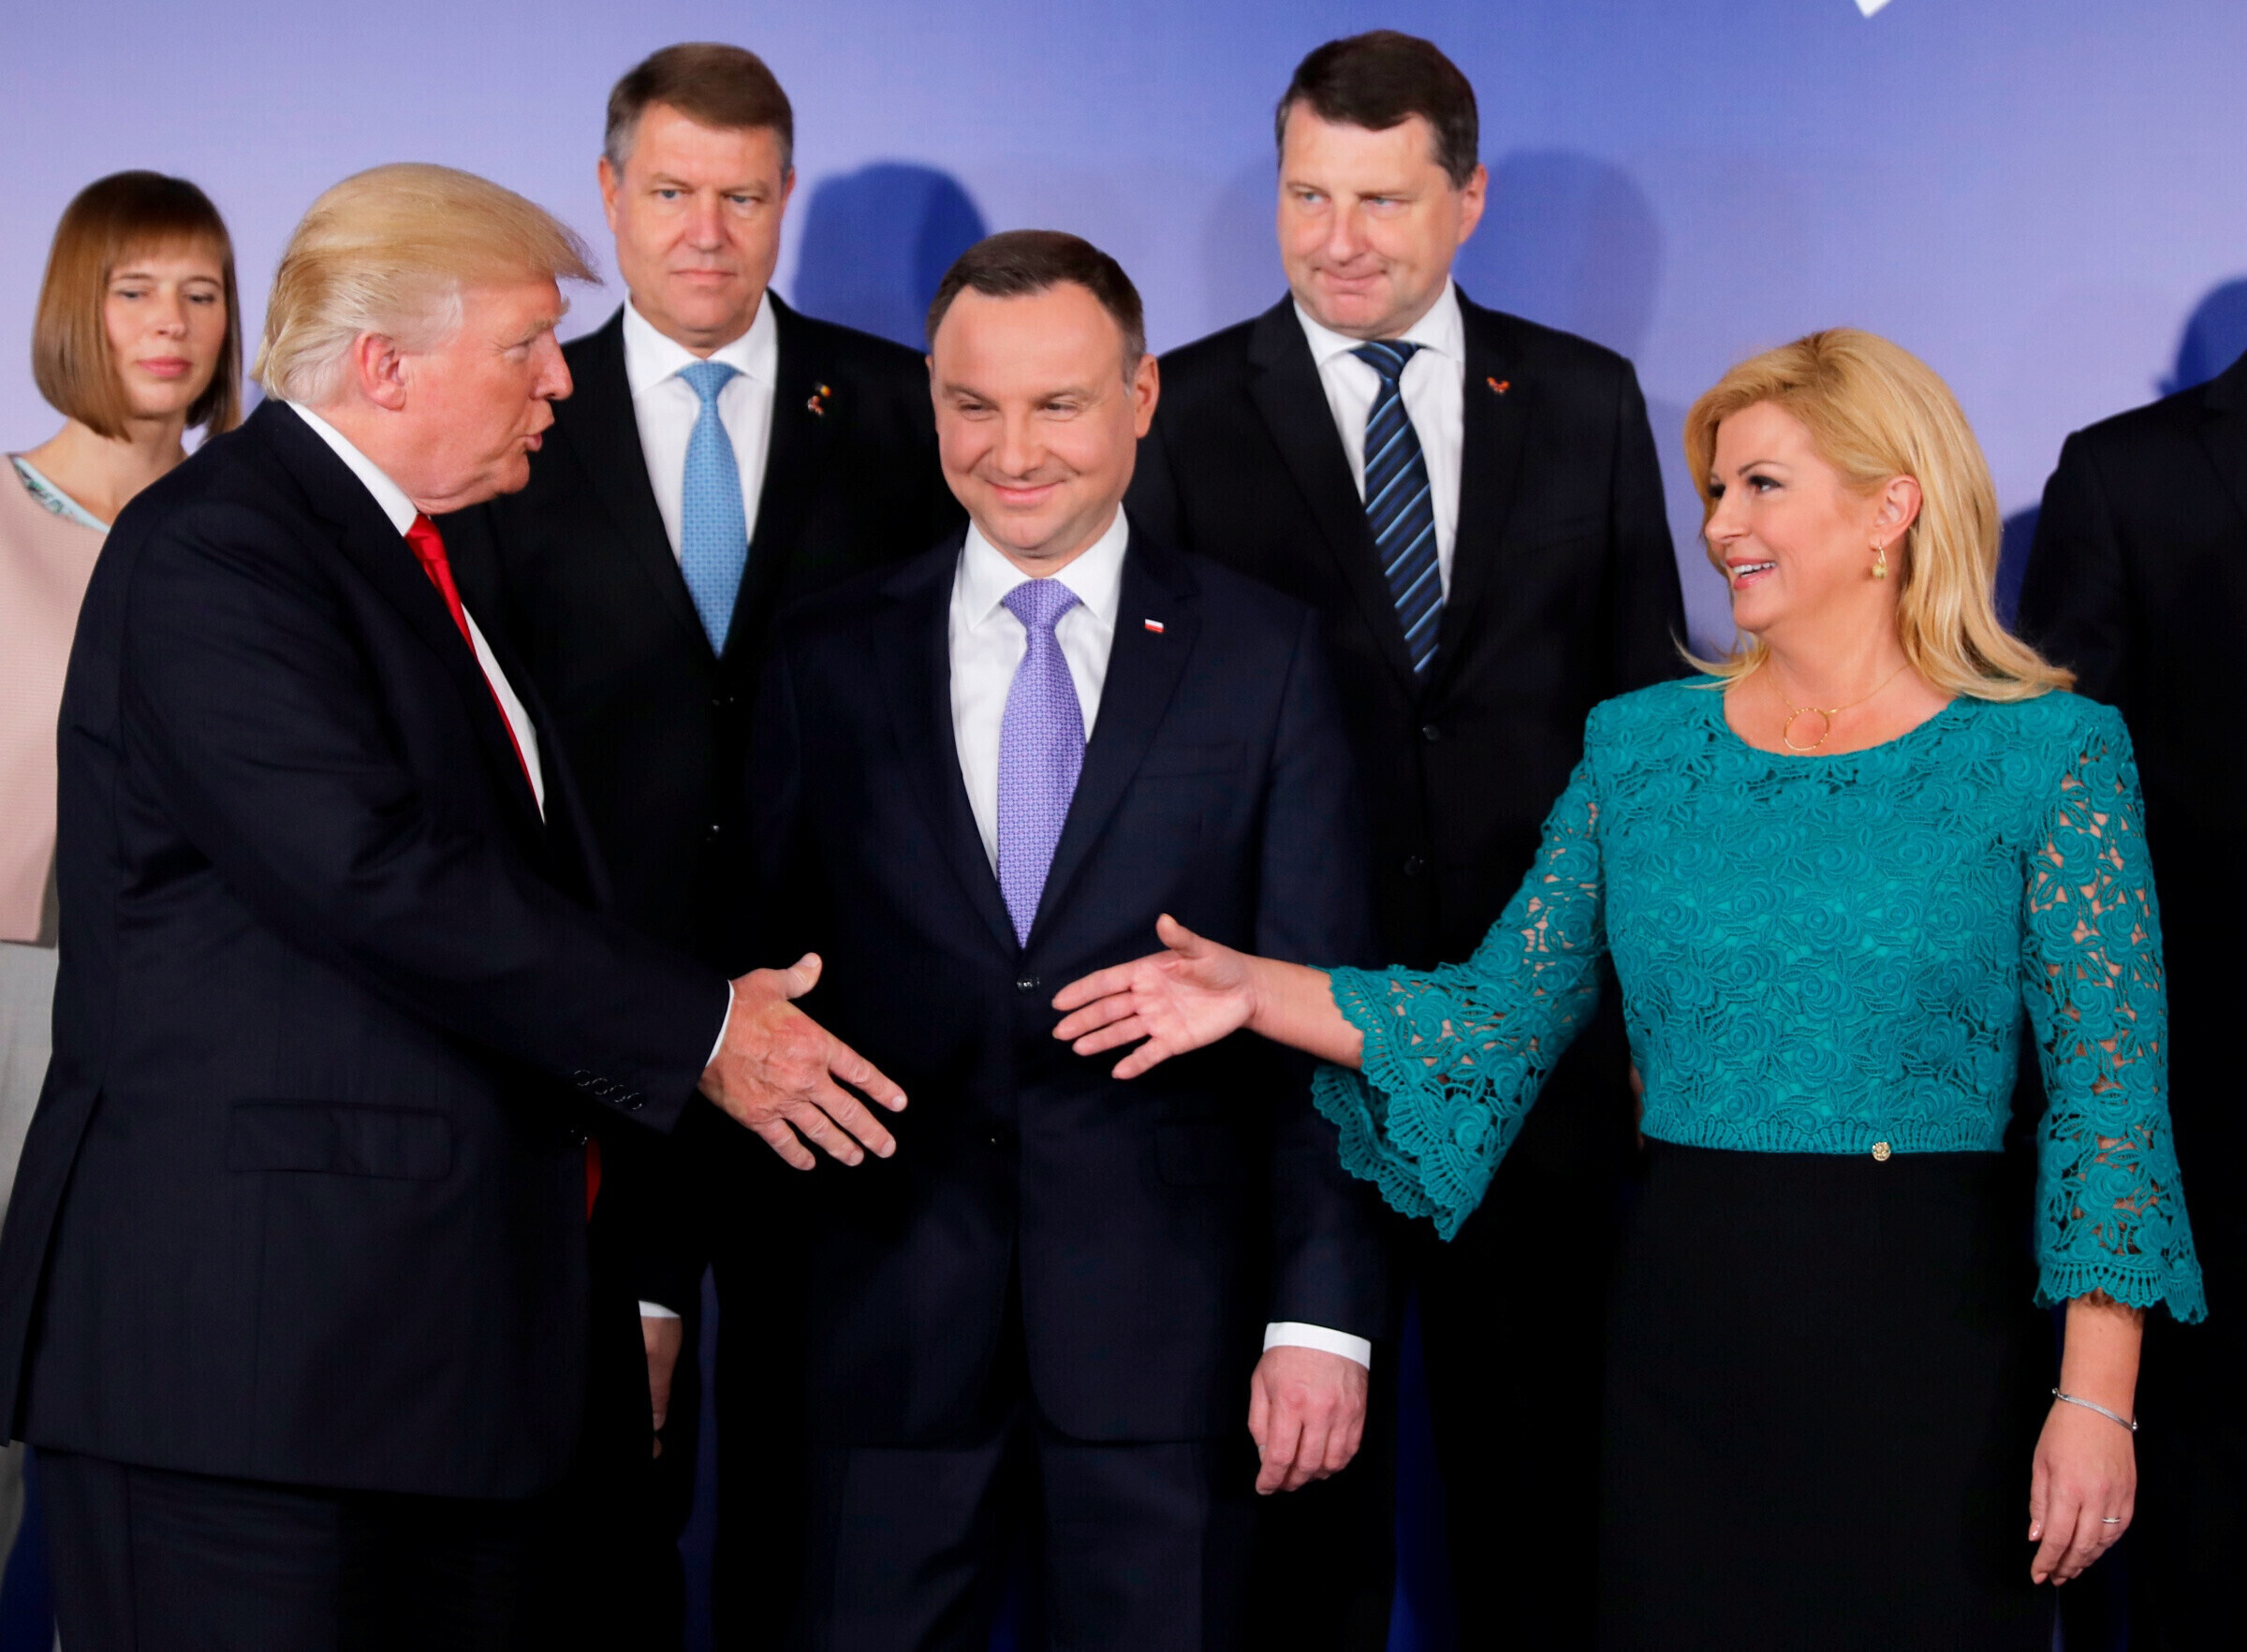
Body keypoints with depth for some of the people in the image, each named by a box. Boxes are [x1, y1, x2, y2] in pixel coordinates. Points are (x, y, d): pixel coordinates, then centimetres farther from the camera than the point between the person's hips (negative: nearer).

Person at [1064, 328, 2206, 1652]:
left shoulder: (2047, 753, -2)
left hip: (1932, 1338, -3)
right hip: (1685, 1330, 3)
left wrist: (2095, 1398, -13)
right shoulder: (1641, 746, 9)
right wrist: (1257, 991, -2)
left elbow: (2109, 1084, -7)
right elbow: (1506, 1012, 10)